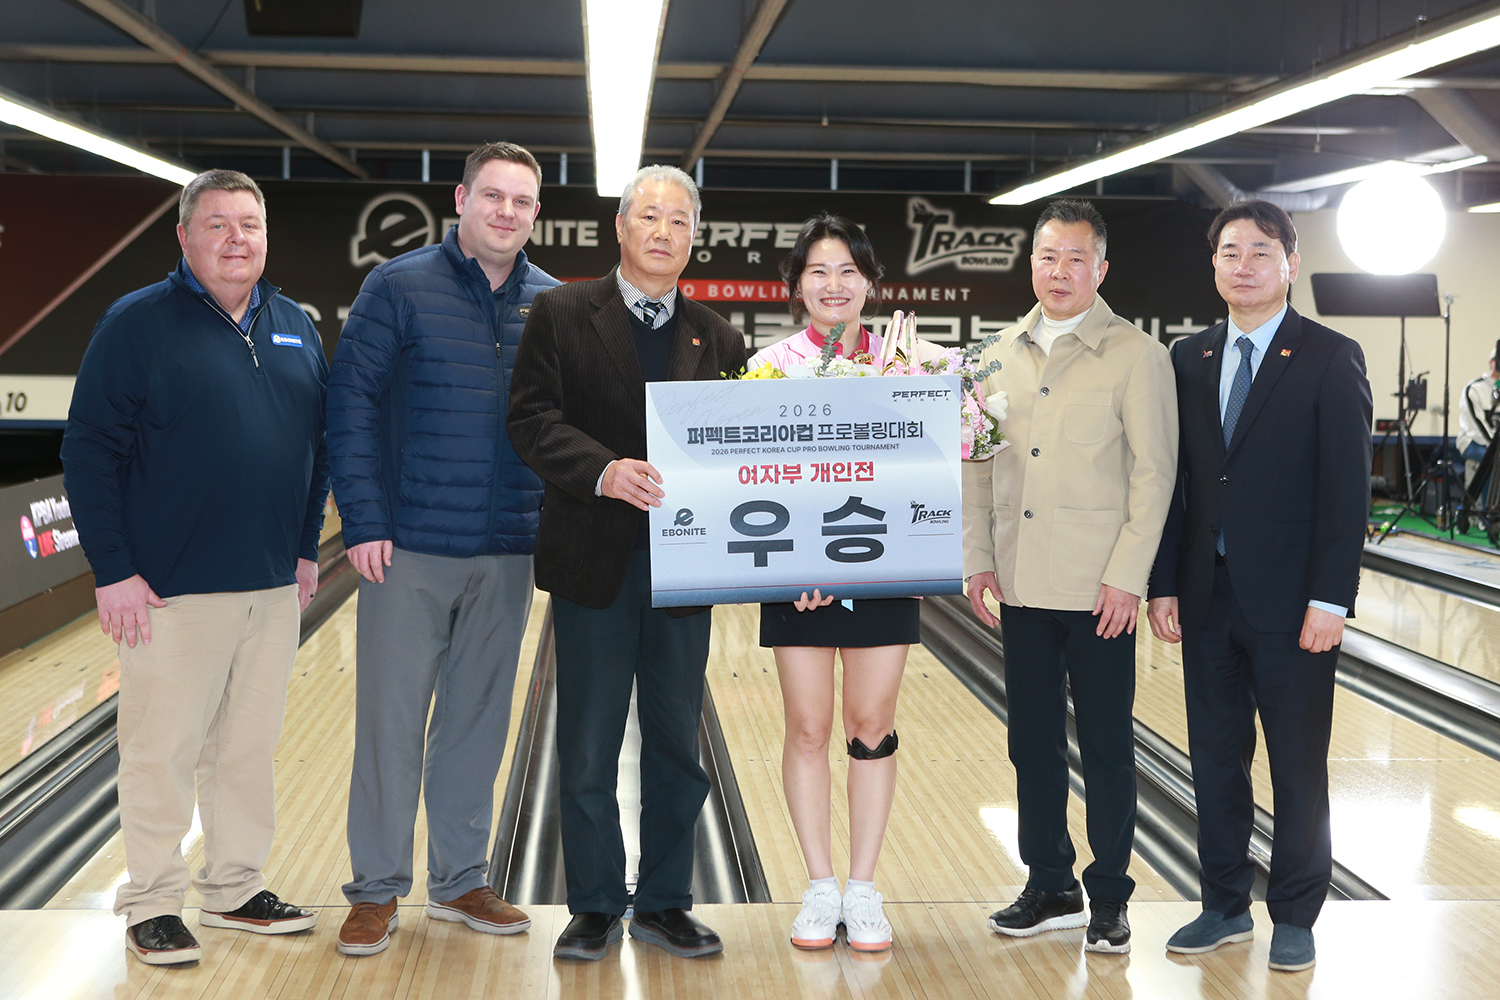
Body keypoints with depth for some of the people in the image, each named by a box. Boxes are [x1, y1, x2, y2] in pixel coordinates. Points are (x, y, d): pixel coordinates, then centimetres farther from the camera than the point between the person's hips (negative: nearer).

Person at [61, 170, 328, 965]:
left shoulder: (294, 328, 10)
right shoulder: (139, 325, -6)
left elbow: (319, 445, 16)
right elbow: (90, 451, -8)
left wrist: (307, 548, 12)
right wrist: (112, 571, -12)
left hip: (272, 586, 5)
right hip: (174, 591, -5)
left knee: (249, 748, 13)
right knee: (163, 751, 3)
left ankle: (236, 889, 26)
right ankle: (152, 906, 16)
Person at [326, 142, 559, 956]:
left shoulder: (554, 304, 6)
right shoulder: (399, 289, -4)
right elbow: (350, 405, -6)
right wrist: (363, 524, -11)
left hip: (509, 552, 3)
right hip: (410, 550, -3)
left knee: (478, 720, 11)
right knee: (391, 719, 3)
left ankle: (459, 881, 24)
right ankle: (377, 889, 16)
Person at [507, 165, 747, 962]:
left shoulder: (717, 337, 9)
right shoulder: (563, 313, 0)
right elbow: (532, 418, -8)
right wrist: (603, 471, -23)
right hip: (595, 561, -3)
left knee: (675, 744, 11)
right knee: (588, 746, 6)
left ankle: (664, 903, 24)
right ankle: (594, 906, 20)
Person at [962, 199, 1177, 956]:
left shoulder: (1136, 355, -4)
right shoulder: (1002, 354, 10)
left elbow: (1153, 471, -8)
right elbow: (978, 462, 12)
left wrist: (1127, 578, -13)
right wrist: (977, 559, 5)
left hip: (1096, 589, -5)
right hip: (1022, 585, 5)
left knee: (1105, 749, 5)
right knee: (1033, 744, 12)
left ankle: (1108, 897, 17)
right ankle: (1050, 887, 25)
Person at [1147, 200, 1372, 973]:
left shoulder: (1331, 359, -5)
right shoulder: (1190, 359, 8)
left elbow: (1347, 489, -9)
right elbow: (1176, 481, 8)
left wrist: (1330, 599, -15)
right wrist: (1164, 584, 3)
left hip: (1289, 601, -4)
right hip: (1207, 596, 4)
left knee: (1297, 765, 8)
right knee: (1215, 760, 12)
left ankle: (1294, 917, 22)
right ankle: (1225, 907, 26)